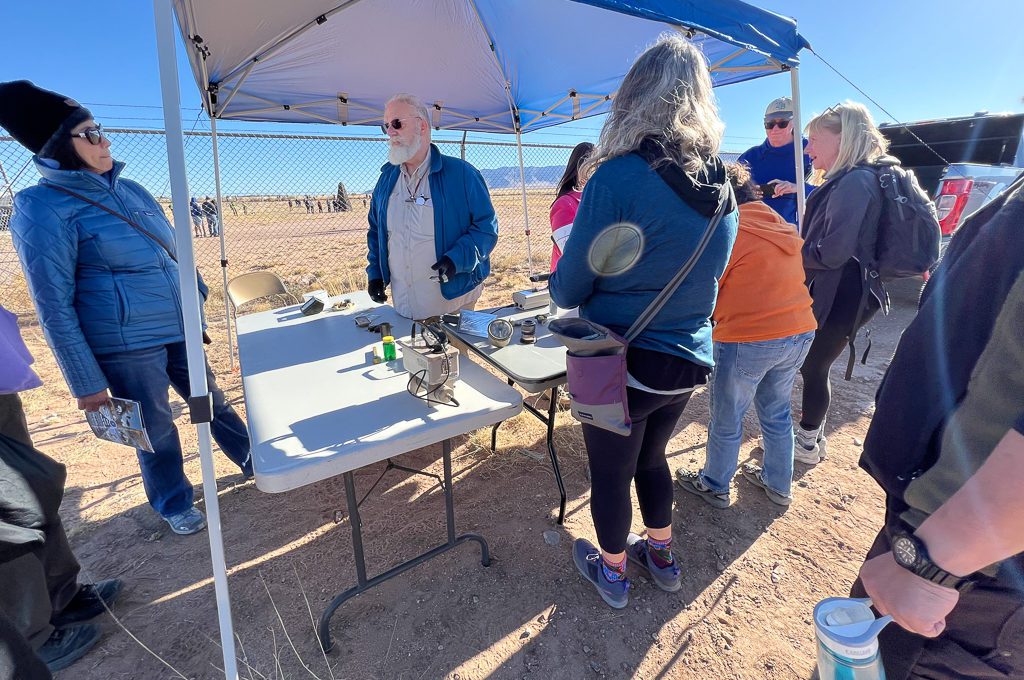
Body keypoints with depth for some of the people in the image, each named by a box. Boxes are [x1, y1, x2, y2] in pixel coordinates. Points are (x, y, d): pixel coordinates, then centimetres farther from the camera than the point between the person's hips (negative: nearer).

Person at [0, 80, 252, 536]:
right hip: (126, 347, -5)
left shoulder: (129, 189, 8)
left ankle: (256, 461, 39)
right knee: (156, 430, 11)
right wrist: (86, 383, -11)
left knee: (213, 403, 19)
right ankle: (174, 505, 35)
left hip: (179, 330, 6)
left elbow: (174, 253, 17)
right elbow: (55, 307, -11)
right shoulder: (43, 209, -11)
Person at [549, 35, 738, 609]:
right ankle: (661, 555, 48)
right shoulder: (722, 188, 1)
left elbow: (569, 289, -15)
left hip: (622, 363, -6)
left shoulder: (618, 178, -21)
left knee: (611, 473, 16)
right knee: (651, 458, 28)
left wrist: (560, 286, 7)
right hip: (688, 361, 6)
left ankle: (612, 573, 41)